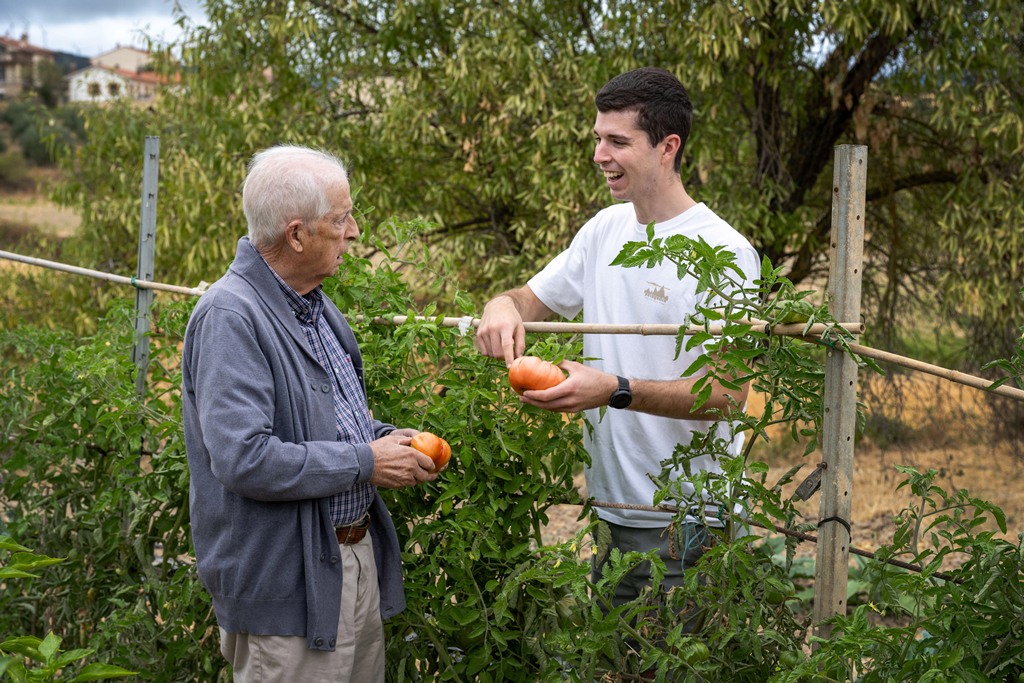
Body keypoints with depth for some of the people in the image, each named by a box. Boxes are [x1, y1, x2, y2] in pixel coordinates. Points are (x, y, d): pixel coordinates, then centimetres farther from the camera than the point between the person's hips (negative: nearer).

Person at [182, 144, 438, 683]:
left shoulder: (312, 303, 11)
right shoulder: (230, 316, -20)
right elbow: (243, 458, -29)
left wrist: (385, 438, 4)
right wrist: (366, 462, -20)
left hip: (357, 554, 9)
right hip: (287, 587, -9)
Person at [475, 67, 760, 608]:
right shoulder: (605, 229, 9)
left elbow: (730, 391, -20)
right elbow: (532, 299, 17)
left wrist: (616, 391, -31)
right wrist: (503, 306, -8)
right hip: (611, 504, 7)